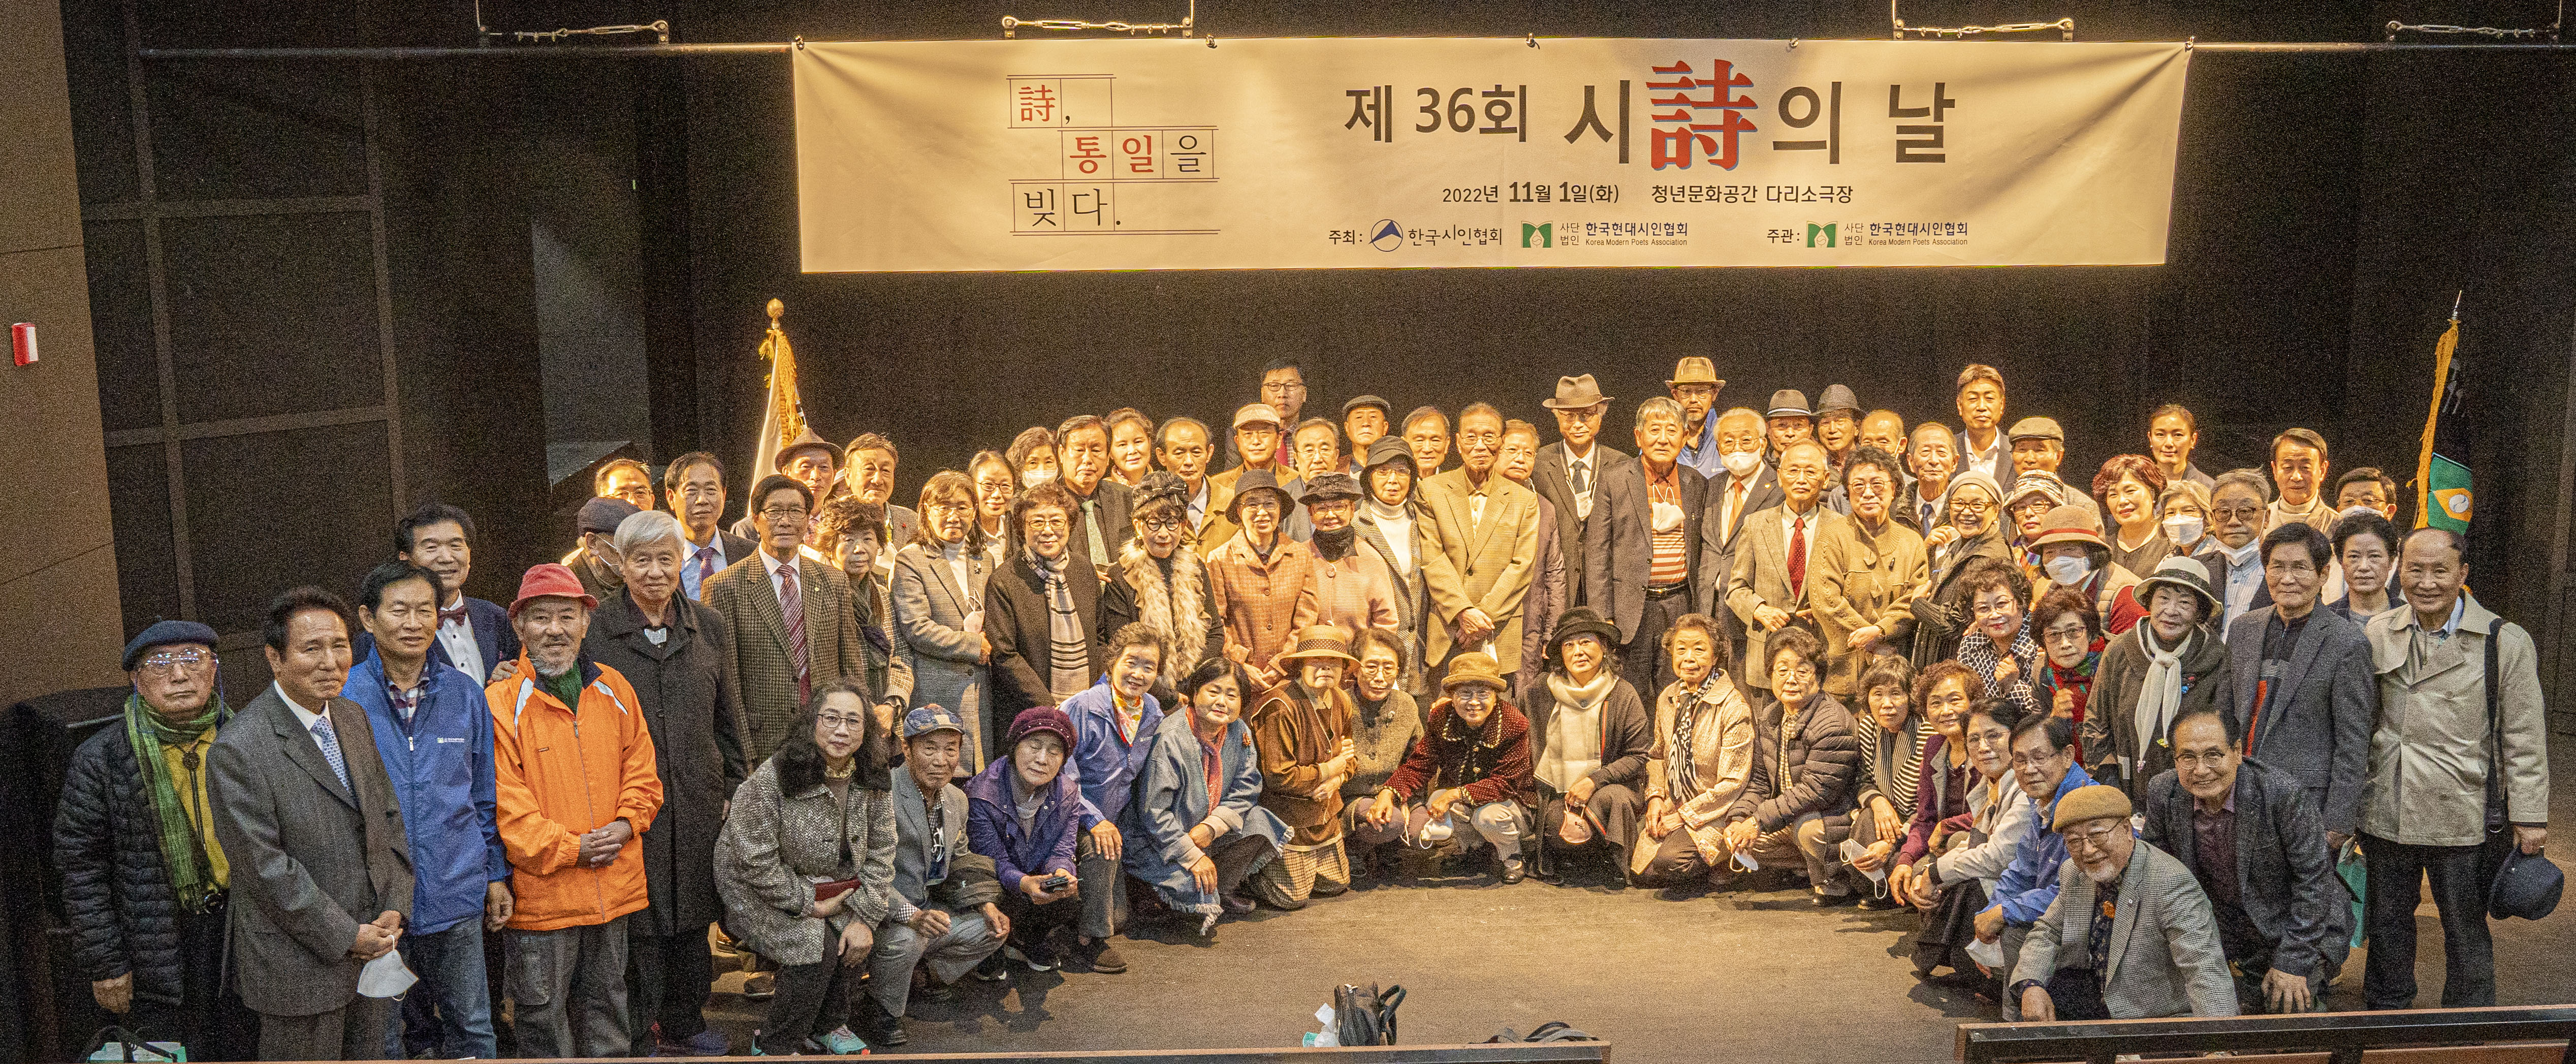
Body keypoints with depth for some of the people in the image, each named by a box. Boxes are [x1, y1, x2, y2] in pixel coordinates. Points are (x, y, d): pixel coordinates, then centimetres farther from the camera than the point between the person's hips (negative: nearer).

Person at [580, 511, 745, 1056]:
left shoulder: (709, 627, 7)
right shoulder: (595, 629, -4)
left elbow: (728, 718, 13)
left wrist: (733, 789, 10)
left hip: (697, 799, 3)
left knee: (692, 912, 12)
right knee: (635, 917, 2)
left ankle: (685, 1021, 27)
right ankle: (638, 1031, 16)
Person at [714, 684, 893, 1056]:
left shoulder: (874, 783, -7)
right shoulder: (772, 779, -24)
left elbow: (880, 853, -3)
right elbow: (756, 862, -23)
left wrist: (865, 918, -13)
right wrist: (809, 905, -19)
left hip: (830, 891, 6)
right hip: (757, 893, -6)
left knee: (859, 941, -16)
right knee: (814, 943, -25)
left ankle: (827, 1026, 11)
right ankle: (774, 1045, -3)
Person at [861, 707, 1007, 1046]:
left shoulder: (957, 800, 6)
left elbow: (959, 864, 18)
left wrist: (986, 906, 0)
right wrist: (912, 915, -39)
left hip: (926, 908, 8)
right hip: (879, 914, -8)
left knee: (992, 928, 1)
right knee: (906, 938, -35)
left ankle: (926, 978, 20)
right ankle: (881, 1011, -7)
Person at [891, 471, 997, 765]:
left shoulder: (984, 562, 19)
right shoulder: (910, 559, -1)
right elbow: (917, 629, -11)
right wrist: (975, 645, -8)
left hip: (981, 696, 5)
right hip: (936, 696, -5)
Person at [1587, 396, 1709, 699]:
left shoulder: (1696, 484, 10)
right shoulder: (1614, 480, -1)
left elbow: (1700, 551, 15)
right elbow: (1596, 551, -3)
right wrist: (1602, 616, -9)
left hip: (1680, 605, 3)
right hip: (1632, 606, -3)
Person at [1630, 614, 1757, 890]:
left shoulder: (1734, 707, -16)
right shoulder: (1668, 698, 5)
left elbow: (1733, 783, -15)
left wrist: (1682, 816, -14)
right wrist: (1655, 797, -1)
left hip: (1712, 815, -6)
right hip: (1670, 806, 6)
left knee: (1669, 863, -28)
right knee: (1640, 870, -12)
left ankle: (1714, 872, 3)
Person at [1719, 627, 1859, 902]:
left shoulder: (1834, 723, -23)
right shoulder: (1767, 717, 4)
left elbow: (1816, 791, -28)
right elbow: (1762, 781, 7)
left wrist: (1759, 821, -28)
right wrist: (1738, 818, -12)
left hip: (1833, 817, -8)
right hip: (1789, 819, 8)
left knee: (1806, 823, -37)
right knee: (1737, 838, -2)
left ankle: (1833, 887, -8)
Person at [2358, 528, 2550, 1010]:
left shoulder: (2505, 642, -6)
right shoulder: (2377, 635, 3)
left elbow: (2524, 738, -5)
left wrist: (2529, 816, -6)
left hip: (2463, 820, -3)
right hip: (2385, 812, 3)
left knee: (2465, 930, 11)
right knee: (2387, 925, 16)